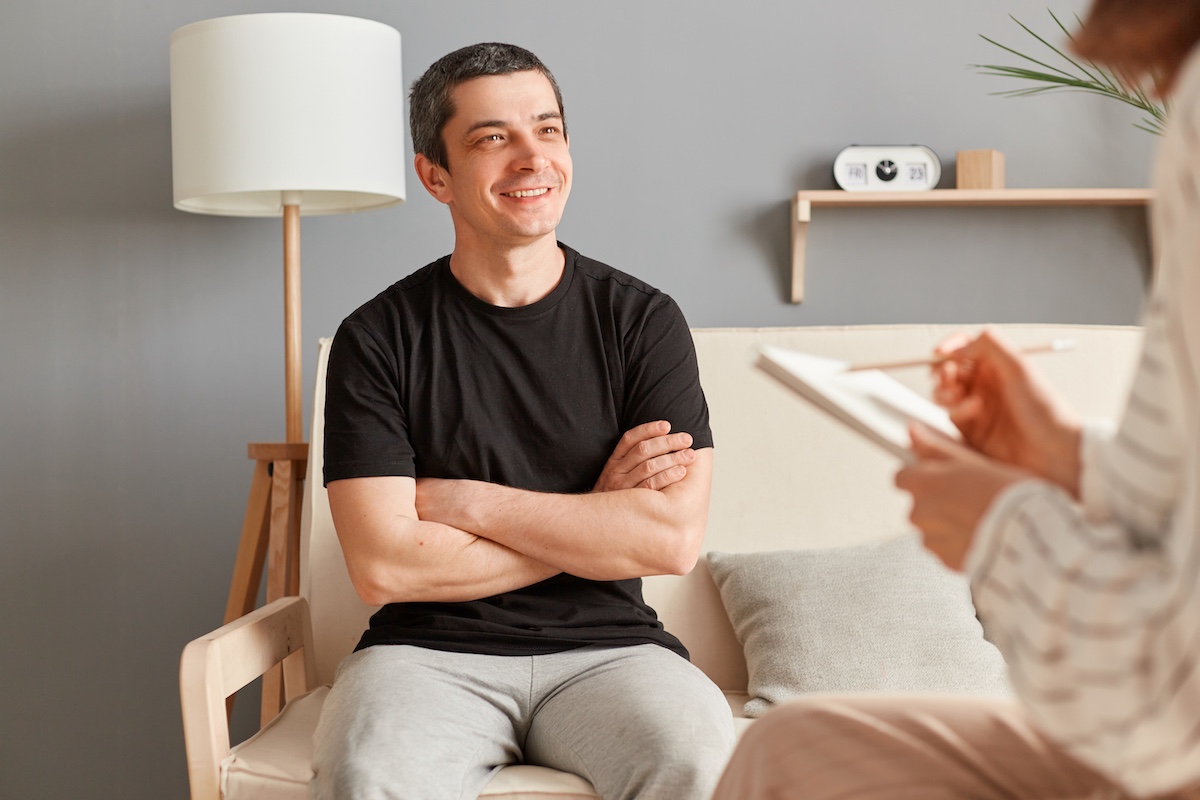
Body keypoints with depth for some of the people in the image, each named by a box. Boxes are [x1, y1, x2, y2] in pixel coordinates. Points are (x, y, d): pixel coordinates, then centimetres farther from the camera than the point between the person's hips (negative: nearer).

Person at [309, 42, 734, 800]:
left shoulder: (643, 320, 2)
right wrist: (595, 516, -7)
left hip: (607, 648, 1)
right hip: (431, 650, -1)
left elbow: (675, 538, -9)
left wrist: (467, 502, -9)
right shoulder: (378, 338, 0)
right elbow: (384, 567, -10)